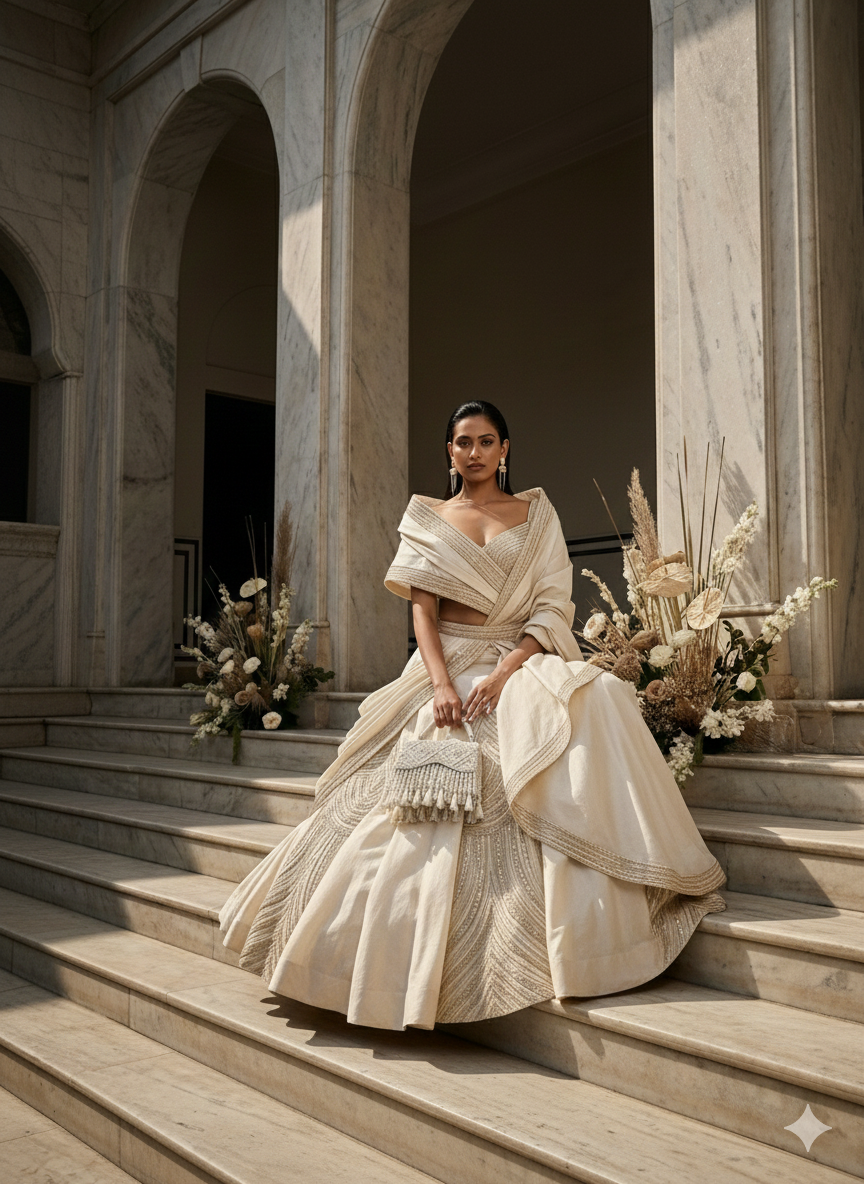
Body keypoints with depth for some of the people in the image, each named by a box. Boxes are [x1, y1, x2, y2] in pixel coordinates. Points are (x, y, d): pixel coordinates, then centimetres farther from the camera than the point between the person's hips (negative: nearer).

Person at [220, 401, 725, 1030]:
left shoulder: (537, 513, 12)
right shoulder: (427, 519, 13)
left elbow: (555, 606, 2)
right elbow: (423, 611, 3)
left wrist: (504, 671, -15)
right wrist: (442, 684, -15)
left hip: (521, 665, -1)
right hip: (445, 670, 1)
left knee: (589, 704, -32)